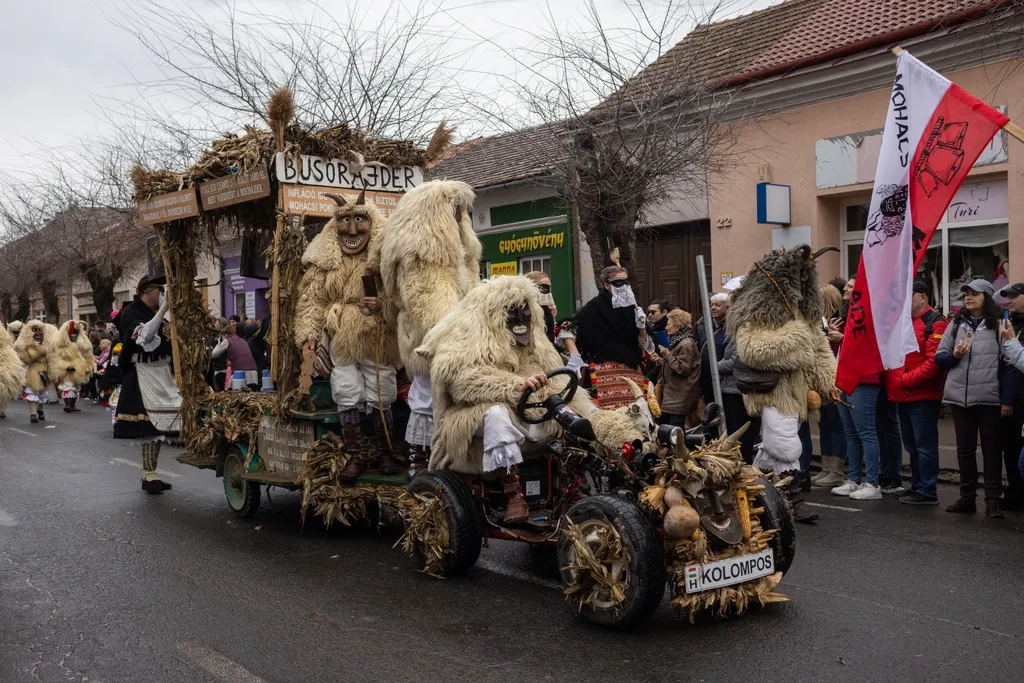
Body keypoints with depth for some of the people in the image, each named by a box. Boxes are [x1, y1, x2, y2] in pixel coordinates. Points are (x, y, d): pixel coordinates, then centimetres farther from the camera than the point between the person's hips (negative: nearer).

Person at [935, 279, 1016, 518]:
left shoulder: (998, 325, -2)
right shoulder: (956, 323, 11)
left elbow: (1009, 365, -5)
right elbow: (939, 356, 12)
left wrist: (1007, 399, -10)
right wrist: (954, 356, -10)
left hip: (990, 398, -4)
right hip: (960, 396, 4)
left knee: (991, 448, 5)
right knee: (964, 449, 10)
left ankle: (993, 499, 10)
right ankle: (967, 497, 18)